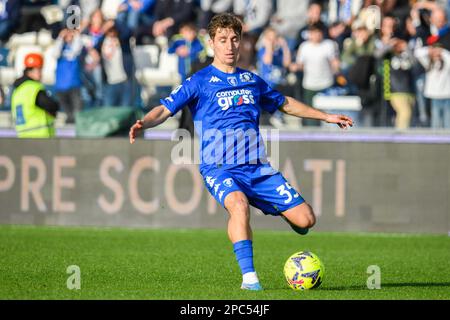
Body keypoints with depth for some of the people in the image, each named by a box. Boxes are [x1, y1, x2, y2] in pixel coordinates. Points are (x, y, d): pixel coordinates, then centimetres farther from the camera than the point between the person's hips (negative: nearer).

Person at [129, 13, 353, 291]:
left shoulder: (252, 80, 15)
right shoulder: (200, 81, 2)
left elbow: (285, 104, 30)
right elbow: (166, 109, -4)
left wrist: (326, 117, 33)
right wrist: (144, 123, -25)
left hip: (257, 168, 4)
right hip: (218, 168, -4)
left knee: (305, 220, -7)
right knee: (239, 204, -38)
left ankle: (281, 211, 29)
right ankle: (249, 277, -31)